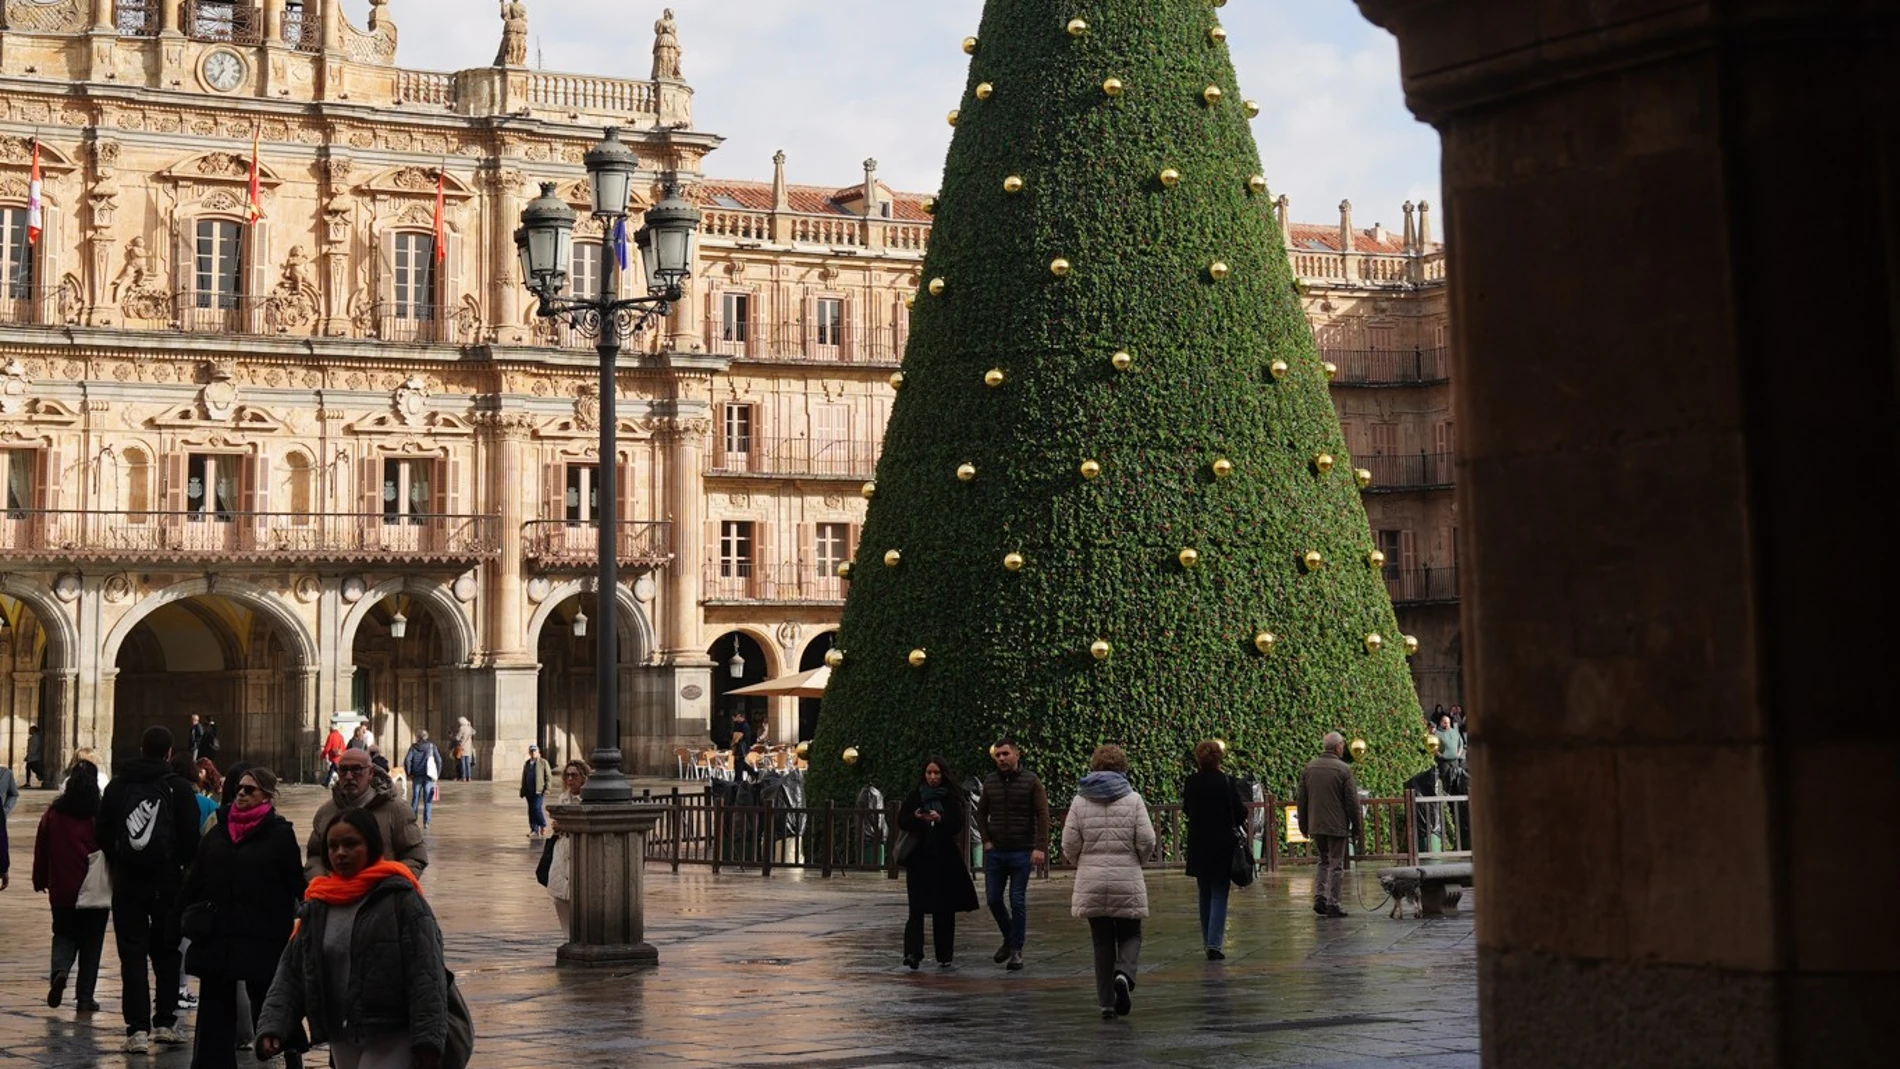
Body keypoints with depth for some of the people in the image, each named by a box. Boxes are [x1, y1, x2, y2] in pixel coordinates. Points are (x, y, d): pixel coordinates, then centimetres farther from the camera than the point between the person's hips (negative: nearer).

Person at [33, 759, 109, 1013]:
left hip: (62, 891, 2)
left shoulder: (54, 813, -1)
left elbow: (41, 849, 6)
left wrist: (40, 880, 19)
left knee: (64, 935, 16)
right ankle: (85, 997, 7)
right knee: (91, 944, 8)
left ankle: (60, 971, -12)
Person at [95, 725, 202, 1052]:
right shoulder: (178, 788, -6)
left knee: (132, 954, 2)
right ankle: (166, 1022, 10)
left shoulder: (117, 786, 2)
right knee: (167, 952, 12)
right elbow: (191, 839, -6)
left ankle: (138, 1028, -4)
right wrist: (183, 866, 11)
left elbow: (101, 834, 6)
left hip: (126, 882, 1)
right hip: (167, 881, -1)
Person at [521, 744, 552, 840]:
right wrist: (523, 791, 16)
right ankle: (534, 830, 9)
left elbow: (548, 777, -1)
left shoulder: (543, 763, 3)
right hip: (529, 791, 6)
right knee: (531, 810, 5)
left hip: (538, 790, -6)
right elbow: (524, 778, 23)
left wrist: (546, 789, -10)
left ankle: (543, 825, 3)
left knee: (537, 808, -16)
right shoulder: (526, 764, 19)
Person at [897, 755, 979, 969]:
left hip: (944, 858, 0)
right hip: (919, 858, 0)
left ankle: (945, 955, 15)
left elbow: (959, 824, -5)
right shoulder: (914, 796, 7)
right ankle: (913, 953, -20)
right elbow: (901, 821, 4)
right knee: (917, 908, -11)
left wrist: (940, 819, -22)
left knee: (944, 910, 6)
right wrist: (915, 817, -17)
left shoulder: (952, 798, 4)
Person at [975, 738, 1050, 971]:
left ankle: (1017, 950, 8)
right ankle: (1009, 937, 27)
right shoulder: (990, 781, 7)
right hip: (995, 852, 4)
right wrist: (986, 840, 5)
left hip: (1022, 853, -4)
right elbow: (981, 812, 17)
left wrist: (1040, 847, -17)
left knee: (1018, 901, -2)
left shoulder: (1031, 781, -4)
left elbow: (1042, 815, -8)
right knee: (993, 899, 4)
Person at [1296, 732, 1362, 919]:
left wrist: (1303, 825, 16)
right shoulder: (1343, 769, -9)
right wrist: (1355, 827, 0)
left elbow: (1300, 798, 8)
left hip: (1315, 826, 5)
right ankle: (1332, 904, 2)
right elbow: (1352, 801, -9)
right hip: (1337, 826, -5)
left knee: (1324, 862, 19)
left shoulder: (1308, 768, 5)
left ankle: (1319, 897, 5)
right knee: (1336, 865, 3)